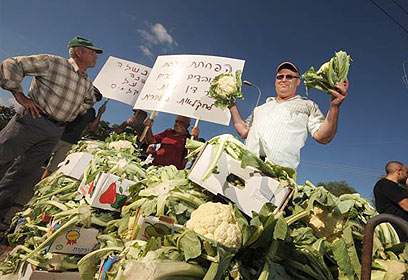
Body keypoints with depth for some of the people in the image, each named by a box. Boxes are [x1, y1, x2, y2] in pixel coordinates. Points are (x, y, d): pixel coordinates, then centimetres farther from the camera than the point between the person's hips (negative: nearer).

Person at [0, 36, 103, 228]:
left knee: (23, 174, 7)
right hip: (32, 120, -5)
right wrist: (20, 96, -11)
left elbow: (90, 100, 32)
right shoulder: (52, 62, -5)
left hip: (55, 132, 5)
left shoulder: (87, 84, 13)